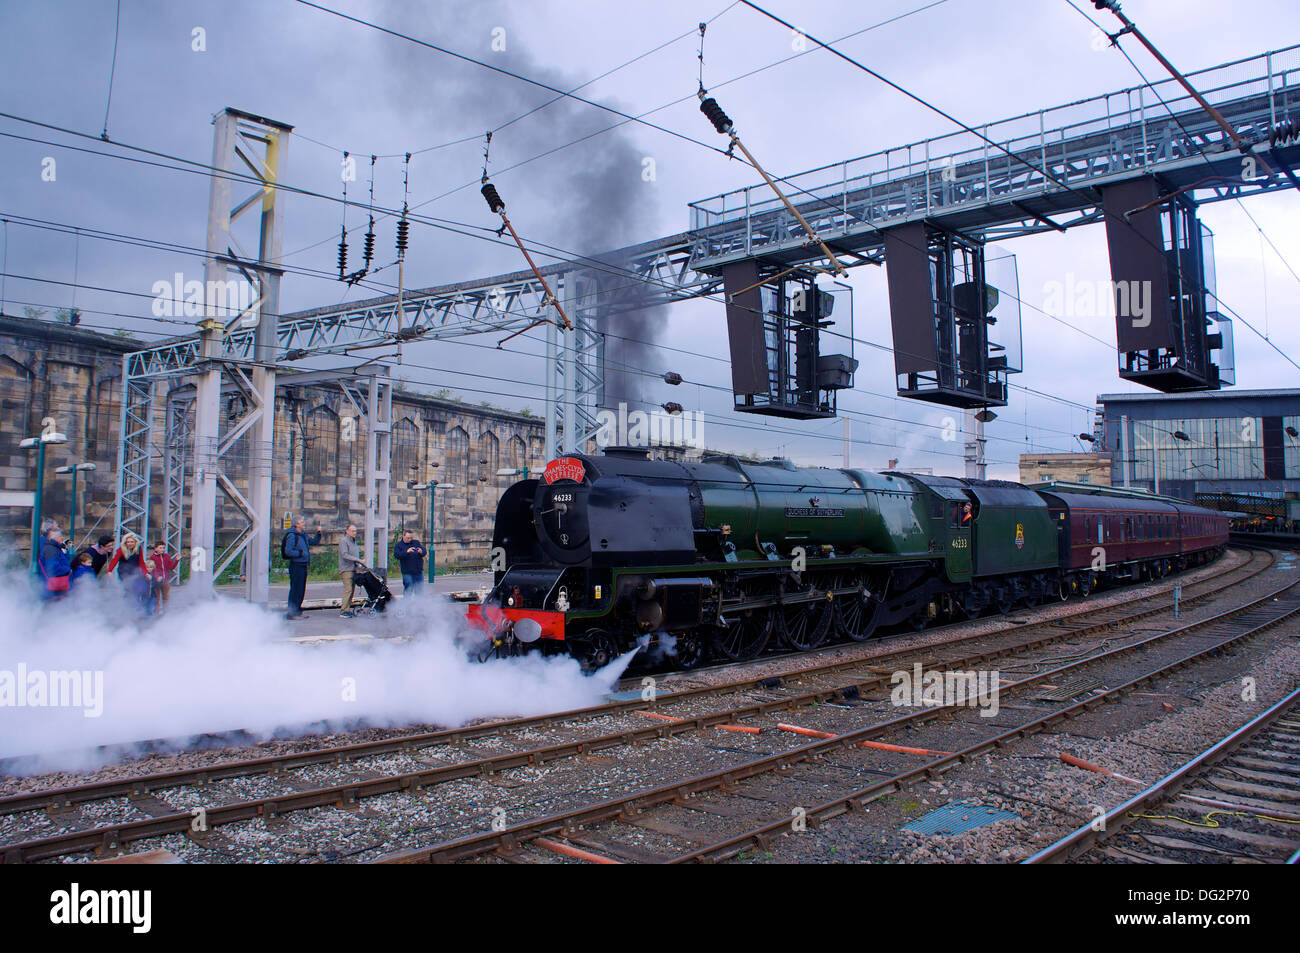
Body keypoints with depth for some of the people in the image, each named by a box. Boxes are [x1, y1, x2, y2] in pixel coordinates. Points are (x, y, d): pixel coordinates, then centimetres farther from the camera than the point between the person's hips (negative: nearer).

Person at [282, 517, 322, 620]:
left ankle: (297, 611, 21)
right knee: (296, 589, -8)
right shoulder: (292, 535, -11)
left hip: (303, 565, 9)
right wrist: (301, 553, -18)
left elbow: (314, 542, 27)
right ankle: (291, 613, -4)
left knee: (301, 589, 13)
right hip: (296, 565, -9)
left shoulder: (304, 535, 15)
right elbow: (288, 551, -18)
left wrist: (318, 533, 12)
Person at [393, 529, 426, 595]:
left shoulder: (416, 542, 11)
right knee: (408, 590, -7)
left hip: (419, 571, 4)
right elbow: (397, 555, -14)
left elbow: (424, 552, 6)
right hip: (407, 572, -4)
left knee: (419, 589, 10)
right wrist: (406, 552, -28)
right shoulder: (399, 545, 2)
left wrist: (421, 552, -18)